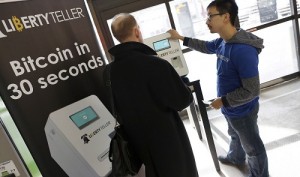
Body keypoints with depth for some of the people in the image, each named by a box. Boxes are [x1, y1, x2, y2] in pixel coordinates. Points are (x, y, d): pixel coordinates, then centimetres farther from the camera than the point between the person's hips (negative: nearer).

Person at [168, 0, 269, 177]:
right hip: (231, 109, 9)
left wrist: (223, 101, -22)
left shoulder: (244, 50, -34)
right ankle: (235, 157, 62)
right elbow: (205, 46, 17)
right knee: (236, 136, 34)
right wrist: (181, 38, 16)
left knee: (252, 146, 18)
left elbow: (252, 90, -30)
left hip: (243, 111, -8)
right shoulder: (222, 42, -6)